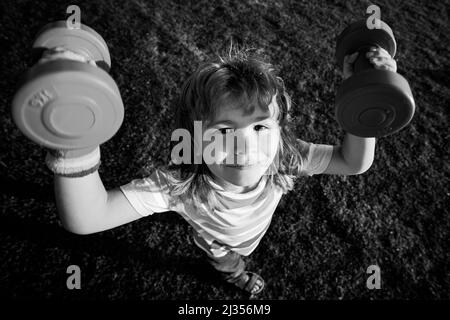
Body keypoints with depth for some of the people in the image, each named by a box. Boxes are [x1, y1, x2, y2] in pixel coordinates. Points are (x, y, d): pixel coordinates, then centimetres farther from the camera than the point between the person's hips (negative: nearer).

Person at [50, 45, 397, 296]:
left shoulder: (285, 157, -40)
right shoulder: (181, 183, -50)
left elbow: (353, 163, -32)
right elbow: (87, 220, -56)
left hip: (257, 232, 3)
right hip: (219, 244, -2)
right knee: (229, 265, 34)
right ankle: (237, 275, 73)